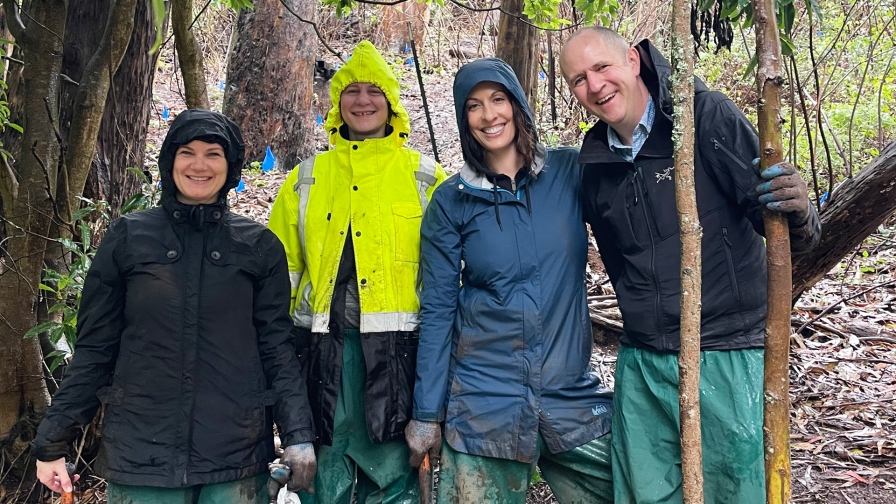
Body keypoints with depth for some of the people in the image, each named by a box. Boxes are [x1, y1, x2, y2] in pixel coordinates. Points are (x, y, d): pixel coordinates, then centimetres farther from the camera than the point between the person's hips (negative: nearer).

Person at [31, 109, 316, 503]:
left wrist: (298, 435, -5)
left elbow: (276, 346, 3)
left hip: (235, 455, 1)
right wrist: (53, 440, 2)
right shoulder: (128, 237, 1)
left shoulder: (259, 247, 3)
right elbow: (95, 347, 4)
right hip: (140, 451, 0)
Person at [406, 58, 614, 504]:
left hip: (574, 395, 1)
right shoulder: (451, 202, 0)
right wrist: (426, 413, 1)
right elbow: (437, 311, 1)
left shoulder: (570, 171, 1)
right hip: (483, 400, -1)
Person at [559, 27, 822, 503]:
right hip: (640, 367, 5)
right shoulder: (595, 162, 5)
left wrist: (797, 214, -33)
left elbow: (788, 236, -13)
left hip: (724, 360, -4)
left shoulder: (708, 117, -9)